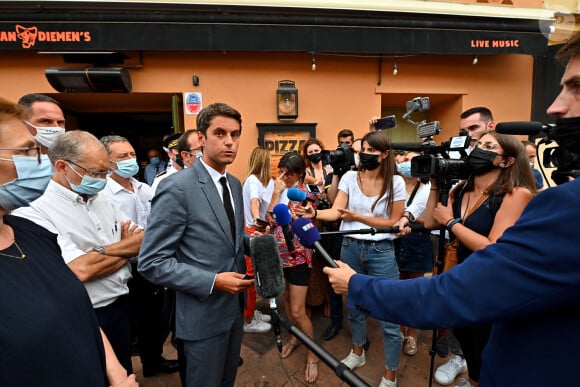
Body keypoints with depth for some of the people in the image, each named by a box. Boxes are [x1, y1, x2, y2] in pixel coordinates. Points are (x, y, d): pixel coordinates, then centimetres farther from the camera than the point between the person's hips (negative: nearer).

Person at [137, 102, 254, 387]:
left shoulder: (235, 184, 5)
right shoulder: (177, 188, -20)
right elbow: (151, 263, -20)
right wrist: (212, 281, -25)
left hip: (235, 306, 7)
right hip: (203, 313, -7)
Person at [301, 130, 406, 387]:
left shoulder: (395, 182, -7)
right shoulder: (349, 177, -1)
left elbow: (393, 222, -6)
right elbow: (335, 212, -7)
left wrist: (358, 216, -17)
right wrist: (315, 213, -28)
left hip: (381, 252, -2)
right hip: (350, 248, 3)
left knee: (389, 316, 4)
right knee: (355, 305, 20)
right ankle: (357, 352, 45)